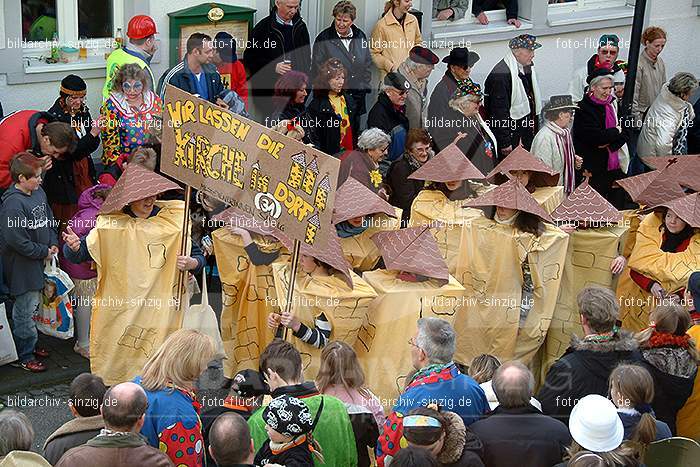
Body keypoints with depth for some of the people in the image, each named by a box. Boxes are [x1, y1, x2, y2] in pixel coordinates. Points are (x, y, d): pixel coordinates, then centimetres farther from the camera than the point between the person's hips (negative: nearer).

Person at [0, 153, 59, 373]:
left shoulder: (38, 192, 2)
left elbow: (49, 219, 15)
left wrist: (53, 243, 2)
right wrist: (44, 252, -16)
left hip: (39, 262, 9)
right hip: (22, 266, -9)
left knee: (34, 303, 21)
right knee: (25, 309, 2)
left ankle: (29, 345, 38)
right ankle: (23, 356, 16)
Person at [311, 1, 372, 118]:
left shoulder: (360, 36, 8)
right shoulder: (323, 39, -5)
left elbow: (367, 64, 17)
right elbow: (317, 70, -2)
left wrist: (365, 85, 10)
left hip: (358, 96, 4)